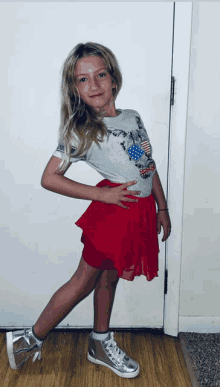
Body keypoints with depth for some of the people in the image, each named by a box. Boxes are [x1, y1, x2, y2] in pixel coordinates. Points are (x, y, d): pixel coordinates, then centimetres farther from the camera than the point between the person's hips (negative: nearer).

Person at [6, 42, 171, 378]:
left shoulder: (133, 117, 8)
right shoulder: (81, 131, -10)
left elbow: (150, 166, 13)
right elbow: (49, 178, -13)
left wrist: (162, 207, 14)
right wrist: (100, 194, -16)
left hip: (142, 212, 6)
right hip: (114, 212, -5)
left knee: (108, 277, 19)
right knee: (83, 283, 7)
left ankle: (101, 344, 38)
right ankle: (29, 340, 29)